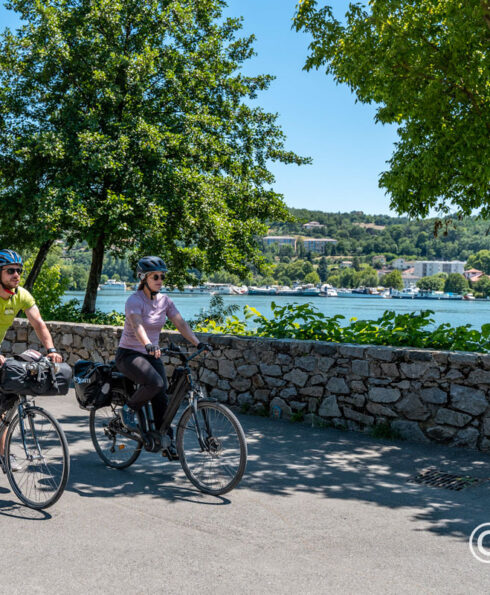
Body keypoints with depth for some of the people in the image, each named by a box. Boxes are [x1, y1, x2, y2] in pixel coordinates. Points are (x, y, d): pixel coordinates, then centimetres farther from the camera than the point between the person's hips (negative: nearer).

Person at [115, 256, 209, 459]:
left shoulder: (165, 300, 3)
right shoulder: (134, 301, -17)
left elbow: (181, 324, -4)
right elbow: (137, 326, -34)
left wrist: (198, 343, -19)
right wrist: (148, 345, -53)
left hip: (151, 354, 6)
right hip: (129, 354, -6)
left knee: (161, 398, -4)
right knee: (155, 383, -30)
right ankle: (128, 410, -4)